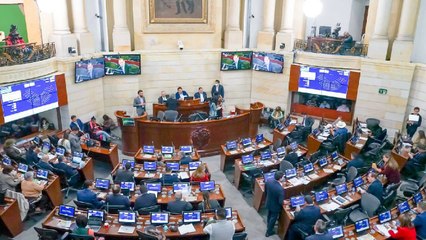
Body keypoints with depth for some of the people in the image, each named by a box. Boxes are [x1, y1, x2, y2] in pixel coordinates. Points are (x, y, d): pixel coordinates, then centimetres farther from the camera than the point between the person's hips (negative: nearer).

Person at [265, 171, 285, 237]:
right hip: (275, 206, -6)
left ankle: (268, 227, 58)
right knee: (273, 218, 20)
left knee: (269, 216, 31)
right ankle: (269, 232, 42)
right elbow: (281, 202, -29)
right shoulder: (280, 189, -39)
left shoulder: (268, 182, -21)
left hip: (268, 203, 6)